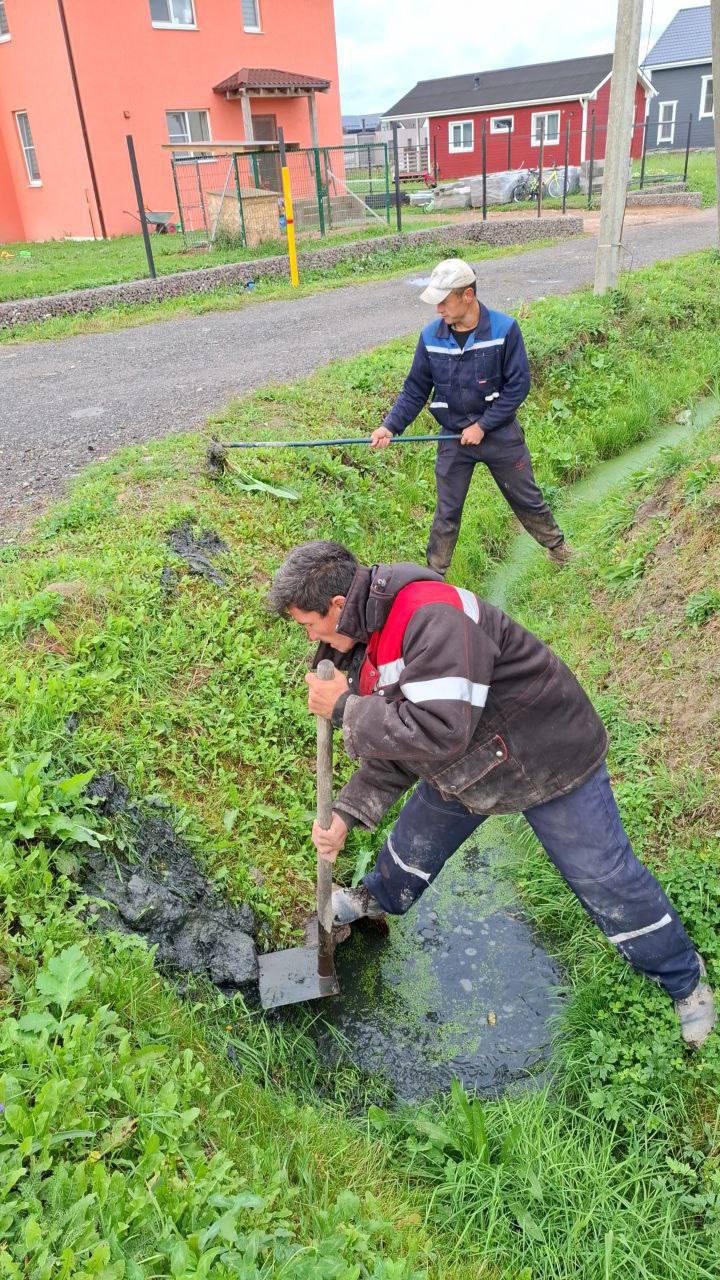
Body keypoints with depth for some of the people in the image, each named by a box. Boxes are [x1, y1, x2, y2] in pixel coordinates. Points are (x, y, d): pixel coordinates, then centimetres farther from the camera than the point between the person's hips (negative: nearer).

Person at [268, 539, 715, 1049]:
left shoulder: (431, 616, -37)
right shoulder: (366, 642, -4)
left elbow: (438, 732, -44)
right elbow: (393, 743, 3)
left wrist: (345, 708, -31)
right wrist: (346, 814, -5)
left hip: (548, 757, -8)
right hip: (465, 766, 8)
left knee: (606, 880, 4)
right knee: (415, 841, 22)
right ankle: (379, 898, 55)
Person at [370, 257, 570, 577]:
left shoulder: (504, 329, -14)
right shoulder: (431, 335, -7)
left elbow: (518, 385, -13)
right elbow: (415, 390, 0)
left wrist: (482, 426, -16)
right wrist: (391, 426, -13)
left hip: (500, 432, -1)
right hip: (453, 438, 2)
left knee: (527, 499, 13)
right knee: (446, 513, 9)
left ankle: (557, 546, 38)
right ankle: (434, 576, 24)